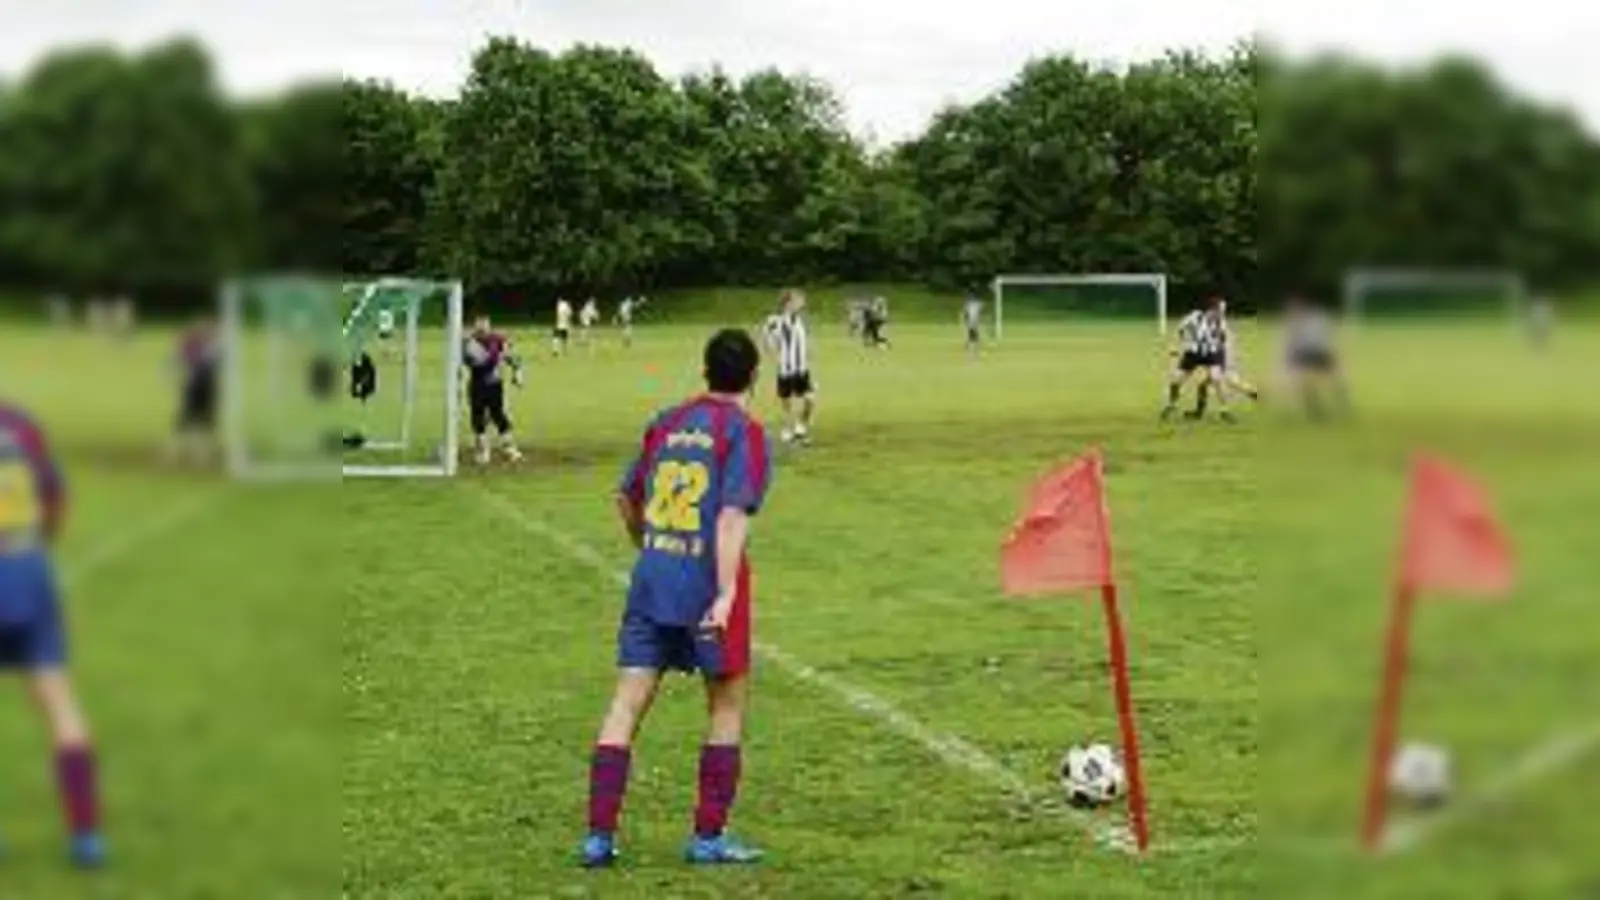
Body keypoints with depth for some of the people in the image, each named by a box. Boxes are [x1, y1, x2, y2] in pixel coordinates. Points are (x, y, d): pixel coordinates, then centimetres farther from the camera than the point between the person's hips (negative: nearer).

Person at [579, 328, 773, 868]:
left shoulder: (667, 424, 12)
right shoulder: (744, 433, -5)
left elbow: (627, 499, 22)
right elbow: (732, 517, -17)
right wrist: (726, 593, -21)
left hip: (650, 581, 5)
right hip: (706, 587, -5)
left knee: (627, 704, 4)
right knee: (728, 705, 12)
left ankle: (599, 835, 1)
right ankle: (709, 836, 13)